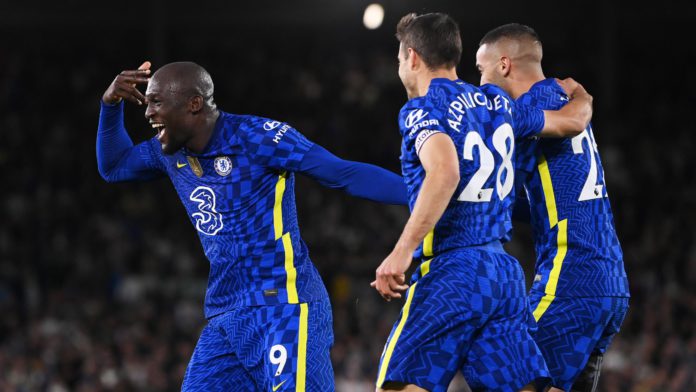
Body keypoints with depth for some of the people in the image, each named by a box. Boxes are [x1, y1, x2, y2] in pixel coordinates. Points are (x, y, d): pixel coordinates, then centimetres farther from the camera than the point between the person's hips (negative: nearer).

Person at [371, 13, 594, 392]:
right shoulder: (497, 103, 14)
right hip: (505, 273, 7)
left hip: (451, 274, -7)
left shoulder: (421, 110, -7)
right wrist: (579, 95, 52)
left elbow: (445, 171, -26)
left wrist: (402, 251, -28)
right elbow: (573, 120, 28)